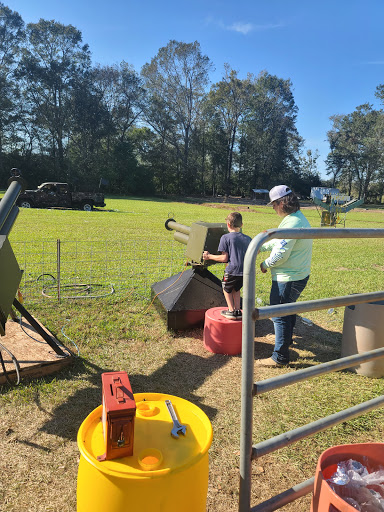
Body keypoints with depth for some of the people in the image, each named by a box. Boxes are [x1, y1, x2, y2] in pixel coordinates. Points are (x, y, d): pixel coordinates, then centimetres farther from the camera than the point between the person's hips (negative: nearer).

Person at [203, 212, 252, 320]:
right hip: (246, 271, 5)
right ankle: (238, 311, 27)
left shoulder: (226, 237, -6)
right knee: (236, 289, 28)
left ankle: (231, 311, 18)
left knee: (226, 289, 21)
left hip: (232, 270, -5)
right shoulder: (248, 239, 9)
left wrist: (209, 256, 2)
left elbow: (224, 258, -10)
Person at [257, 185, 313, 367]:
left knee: (279, 315, 0)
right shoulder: (299, 218, 10)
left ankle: (280, 357, 10)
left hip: (287, 279, -11)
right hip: (300, 275, 11)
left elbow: (281, 254, -25)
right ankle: (286, 339, 48)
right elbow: (279, 241, 21)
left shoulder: (291, 223, -25)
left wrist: (265, 265, -9)